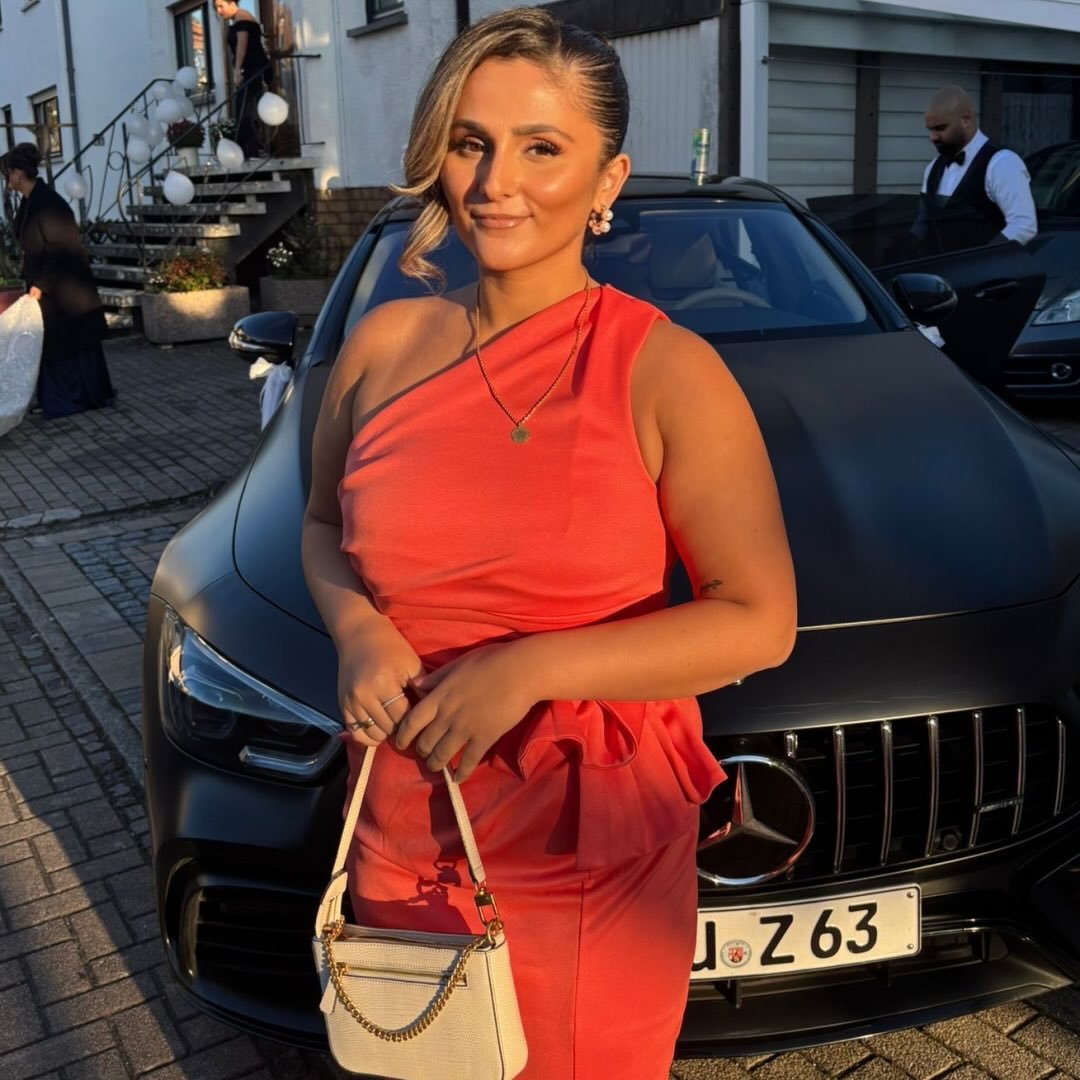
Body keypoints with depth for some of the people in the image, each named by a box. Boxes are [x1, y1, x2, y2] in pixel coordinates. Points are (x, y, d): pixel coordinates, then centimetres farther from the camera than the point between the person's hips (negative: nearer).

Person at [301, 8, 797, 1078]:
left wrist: (529, 670, -21)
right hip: (403, 838, 4)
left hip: (594, 861, -3)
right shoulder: (383, 344, 0)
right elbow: (322, 526, 14)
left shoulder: (665, 371, -13)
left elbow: (758, 622, -14)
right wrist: (355, 628, -8)